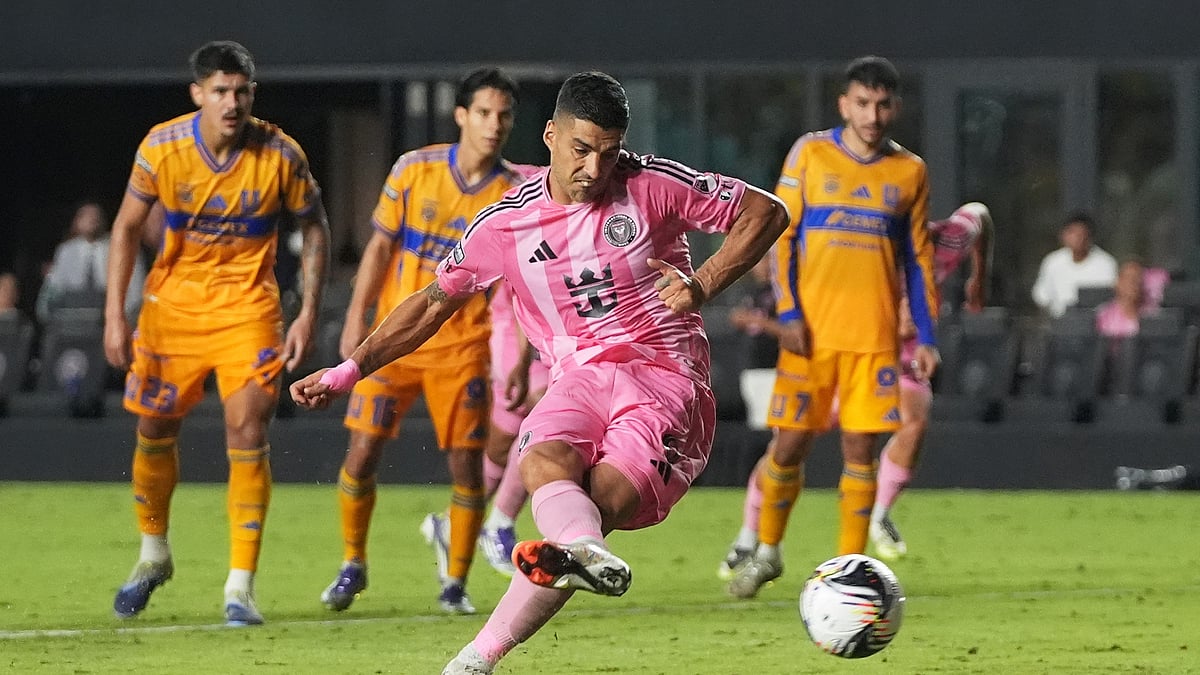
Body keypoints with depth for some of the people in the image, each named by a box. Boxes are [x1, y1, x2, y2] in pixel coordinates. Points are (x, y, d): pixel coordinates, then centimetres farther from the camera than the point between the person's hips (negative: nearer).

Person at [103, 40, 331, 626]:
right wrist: (114, 314, -4)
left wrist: (309, 313, -6)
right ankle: (153, 555, 36)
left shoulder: (281, 155, -14)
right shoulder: (161, 148, -11)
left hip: (247, 307, -2)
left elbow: (314, 227, 0)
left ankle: (241, 587, -10)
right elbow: (128, 227, 0)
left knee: (248, 428, -15)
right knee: (154, 426, 10)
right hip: (172, 302, 2)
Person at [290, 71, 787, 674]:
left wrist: (702, 285, -7)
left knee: (599, 504, -26)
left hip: (666, 376, -3)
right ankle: (588, 555, -65)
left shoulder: (653, 187, -1)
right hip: (580, 377, 3)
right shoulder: (506, 224, 6)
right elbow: (434, 302, 17)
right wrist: (350, 370, 14)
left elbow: (766, 213, 5)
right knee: (543, 460, -33)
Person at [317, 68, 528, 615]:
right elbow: (381, 247, 3)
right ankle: (352, 565, 18)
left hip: (462, 345, 0)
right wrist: (356, 319, -2)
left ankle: (455, 580, 15)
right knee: (362, 452, -4)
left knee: (466, 464, -3)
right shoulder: (414, 169, -3)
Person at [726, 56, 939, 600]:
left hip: (875, 336, 1)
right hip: (811, 330, -1)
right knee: (790, 443, -1)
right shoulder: (810, 154, 1)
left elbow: (917, 258, 13)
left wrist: (926, 335, 7)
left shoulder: (909, 171, 8)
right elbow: (780, 235, 1)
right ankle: (766, 551, 20)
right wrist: (788, 313, -8)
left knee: (859, 448, -3)